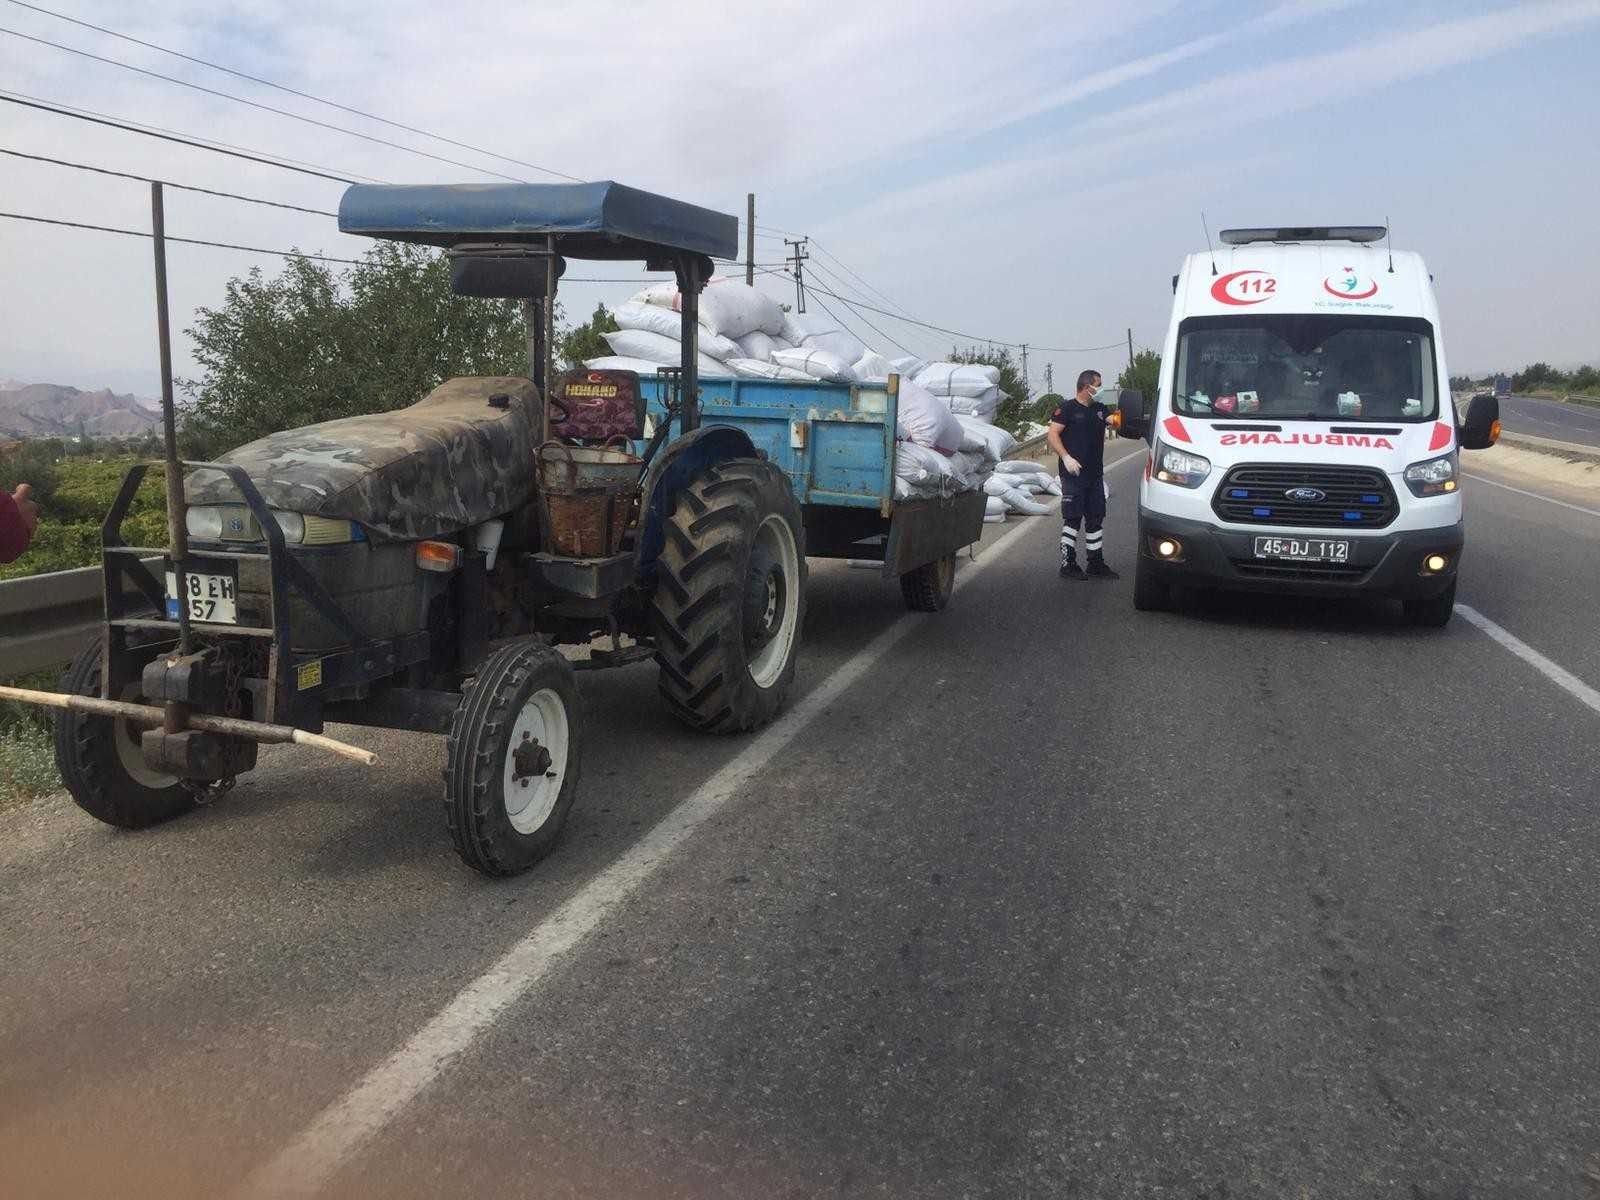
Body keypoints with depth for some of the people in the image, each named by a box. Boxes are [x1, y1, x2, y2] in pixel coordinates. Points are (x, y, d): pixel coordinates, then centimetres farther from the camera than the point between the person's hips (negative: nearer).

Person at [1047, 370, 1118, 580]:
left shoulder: (1100, 409, 16)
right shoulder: (1068, 409, -4)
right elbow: (1052, 434, -10)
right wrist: (1066, 457, -19)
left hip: (1095, 474, 7)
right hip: (1073, 474, -7)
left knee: (1096, 519, 10)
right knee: (1072, 519, -5)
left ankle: (1096, 563, 18)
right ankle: (1068, 564, -1)